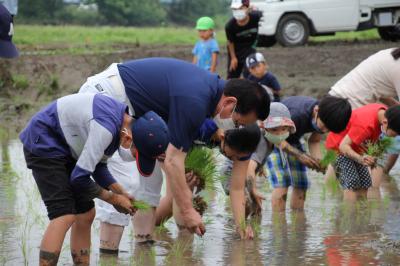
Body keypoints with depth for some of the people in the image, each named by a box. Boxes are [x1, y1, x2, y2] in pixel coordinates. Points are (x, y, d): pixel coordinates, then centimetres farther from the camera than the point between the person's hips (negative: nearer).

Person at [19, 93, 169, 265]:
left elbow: (98, 165, 10)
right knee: (64, 216, -19)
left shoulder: (123, 122, -2)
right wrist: (113, 199, -12)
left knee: (86, 215, 5)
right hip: (42, 143, -10)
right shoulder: (105, 128, -31)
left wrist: (121, 193, -3)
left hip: (64, 150, 10)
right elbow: (79, 177, -25)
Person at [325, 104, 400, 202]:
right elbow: (343, 146, -33)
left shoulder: (384, 112, -14)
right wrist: (360, 159, -49)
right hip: (338, 145, -8)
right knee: (351, 185, -21)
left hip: (354, 148, 8)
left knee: (364, 185, -1)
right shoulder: (366, 124, -37)